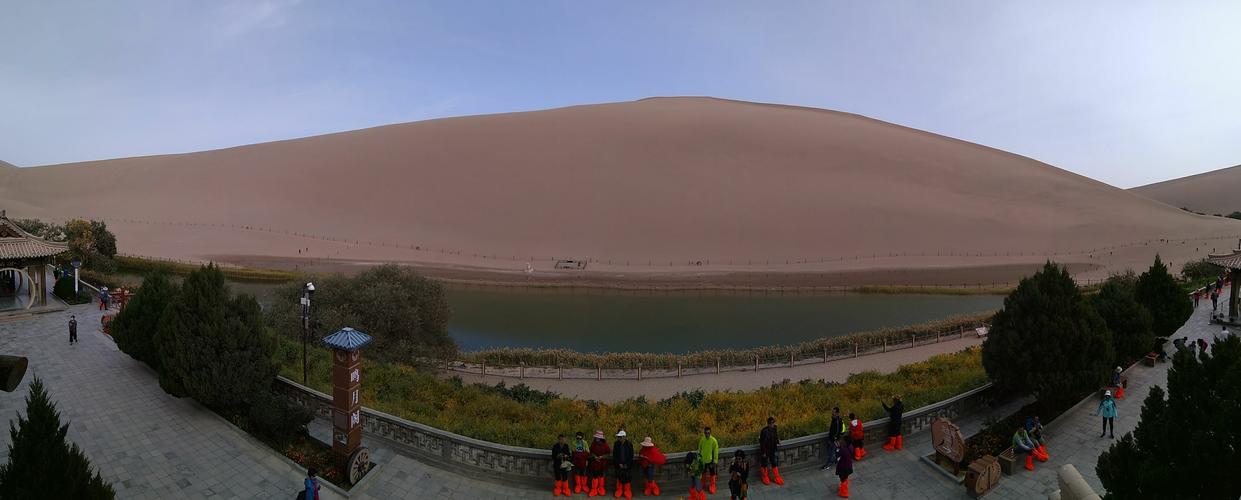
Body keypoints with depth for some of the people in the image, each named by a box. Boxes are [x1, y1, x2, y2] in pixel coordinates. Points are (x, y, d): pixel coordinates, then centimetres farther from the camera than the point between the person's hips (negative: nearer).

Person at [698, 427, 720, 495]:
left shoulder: (714, 440, -18)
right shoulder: (702, 439, -6)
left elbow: (716, 452, -13)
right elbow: (700, 449, 7)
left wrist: (715, 461, -12)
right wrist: (699, 456, 9)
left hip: (711, 460, -4)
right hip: (703, 460, 4)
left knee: (712, 474, 8)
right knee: (703, 473, 20)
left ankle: (712, 488, 24)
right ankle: (703, 485, 40)